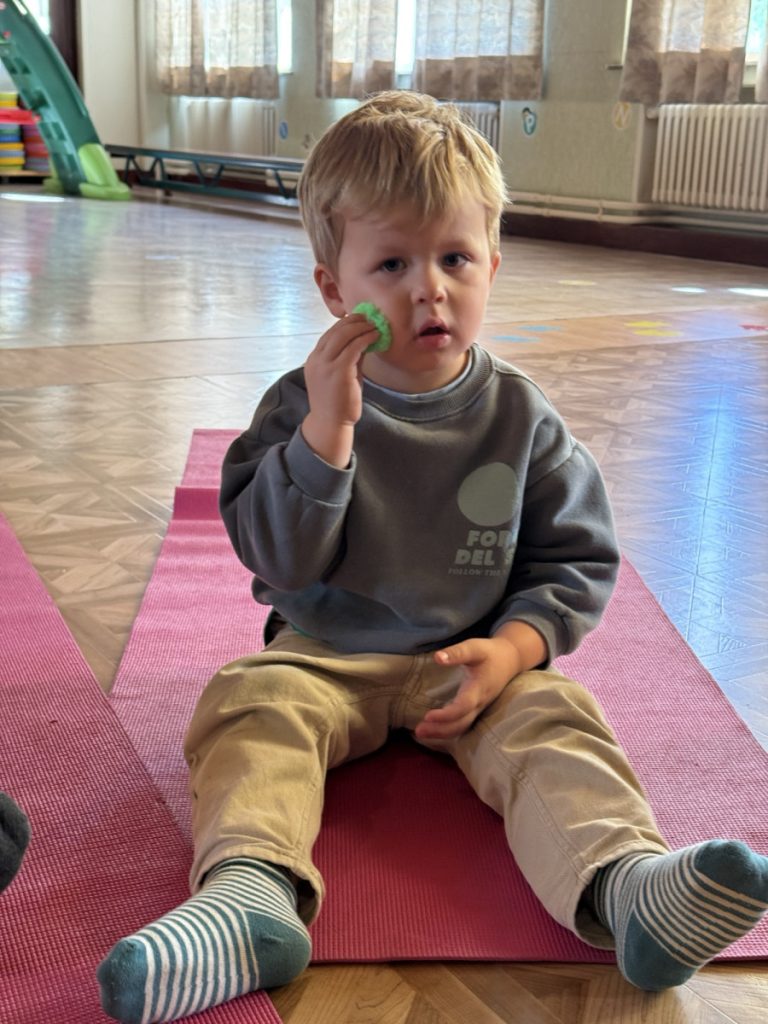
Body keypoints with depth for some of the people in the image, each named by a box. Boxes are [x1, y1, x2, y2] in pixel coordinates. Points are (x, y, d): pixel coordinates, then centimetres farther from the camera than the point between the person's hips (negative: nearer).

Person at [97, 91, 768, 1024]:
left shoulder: (519, 418, 0)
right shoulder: (301, 405, -3)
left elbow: (578, 560, 4)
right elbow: (279, 562, -11)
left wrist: (514, 646, -15)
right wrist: (327, 428, -23)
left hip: (477, 664, 0)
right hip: (325, 657, 0)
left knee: (549, 716, -27)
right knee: (249, 704, -26)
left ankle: (623, 880, -48)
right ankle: (250, 891, -47)